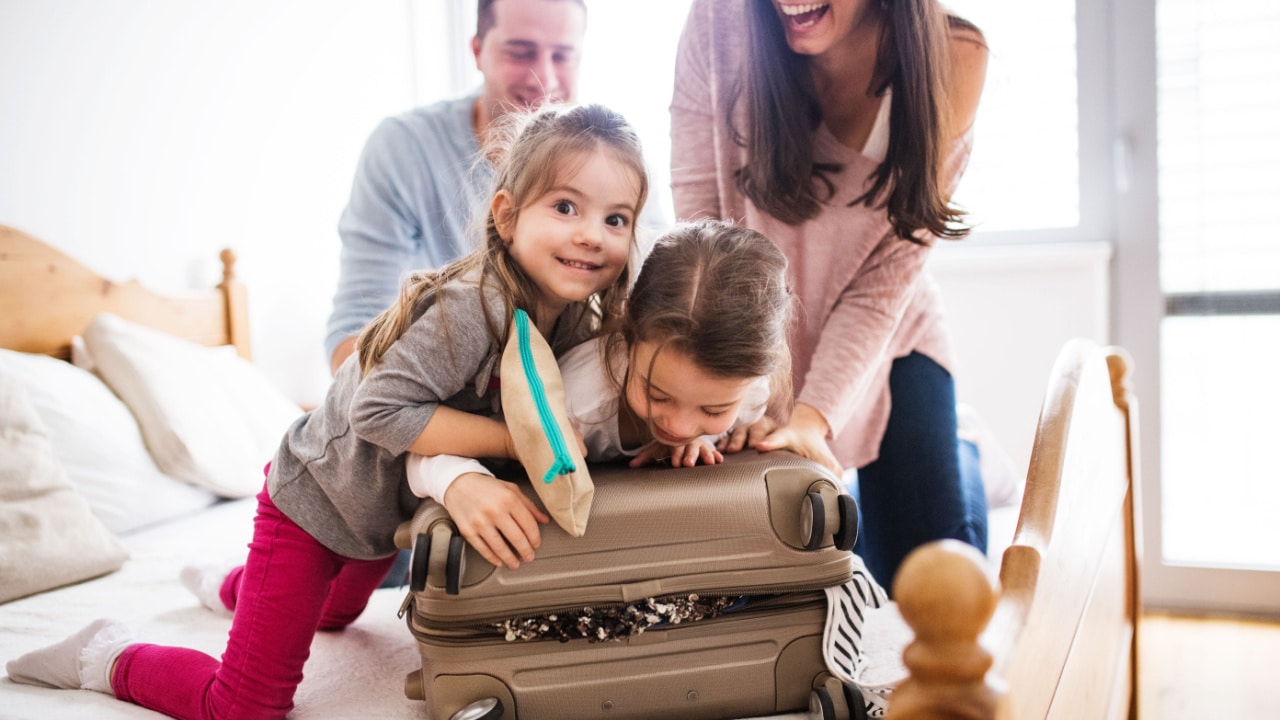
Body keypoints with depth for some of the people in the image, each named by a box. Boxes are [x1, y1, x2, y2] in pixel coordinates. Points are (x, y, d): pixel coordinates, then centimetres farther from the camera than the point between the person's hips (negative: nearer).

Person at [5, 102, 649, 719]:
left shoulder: (578, 320, -13)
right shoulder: (470, 306, -36)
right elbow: (381, 409, -38)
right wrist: (517, 437, -37)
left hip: (389, 508, 9)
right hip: (315, 500, -8)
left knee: (335, 613, 39)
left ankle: (236, 588, 68)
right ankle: (108, 658, 18)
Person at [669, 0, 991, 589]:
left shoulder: (951, 60, -19)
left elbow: (885, 278, -17)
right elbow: (696, 207, -22)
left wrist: (815, 415, -27)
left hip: (887, 337, 1)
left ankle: (959, 455, 28)